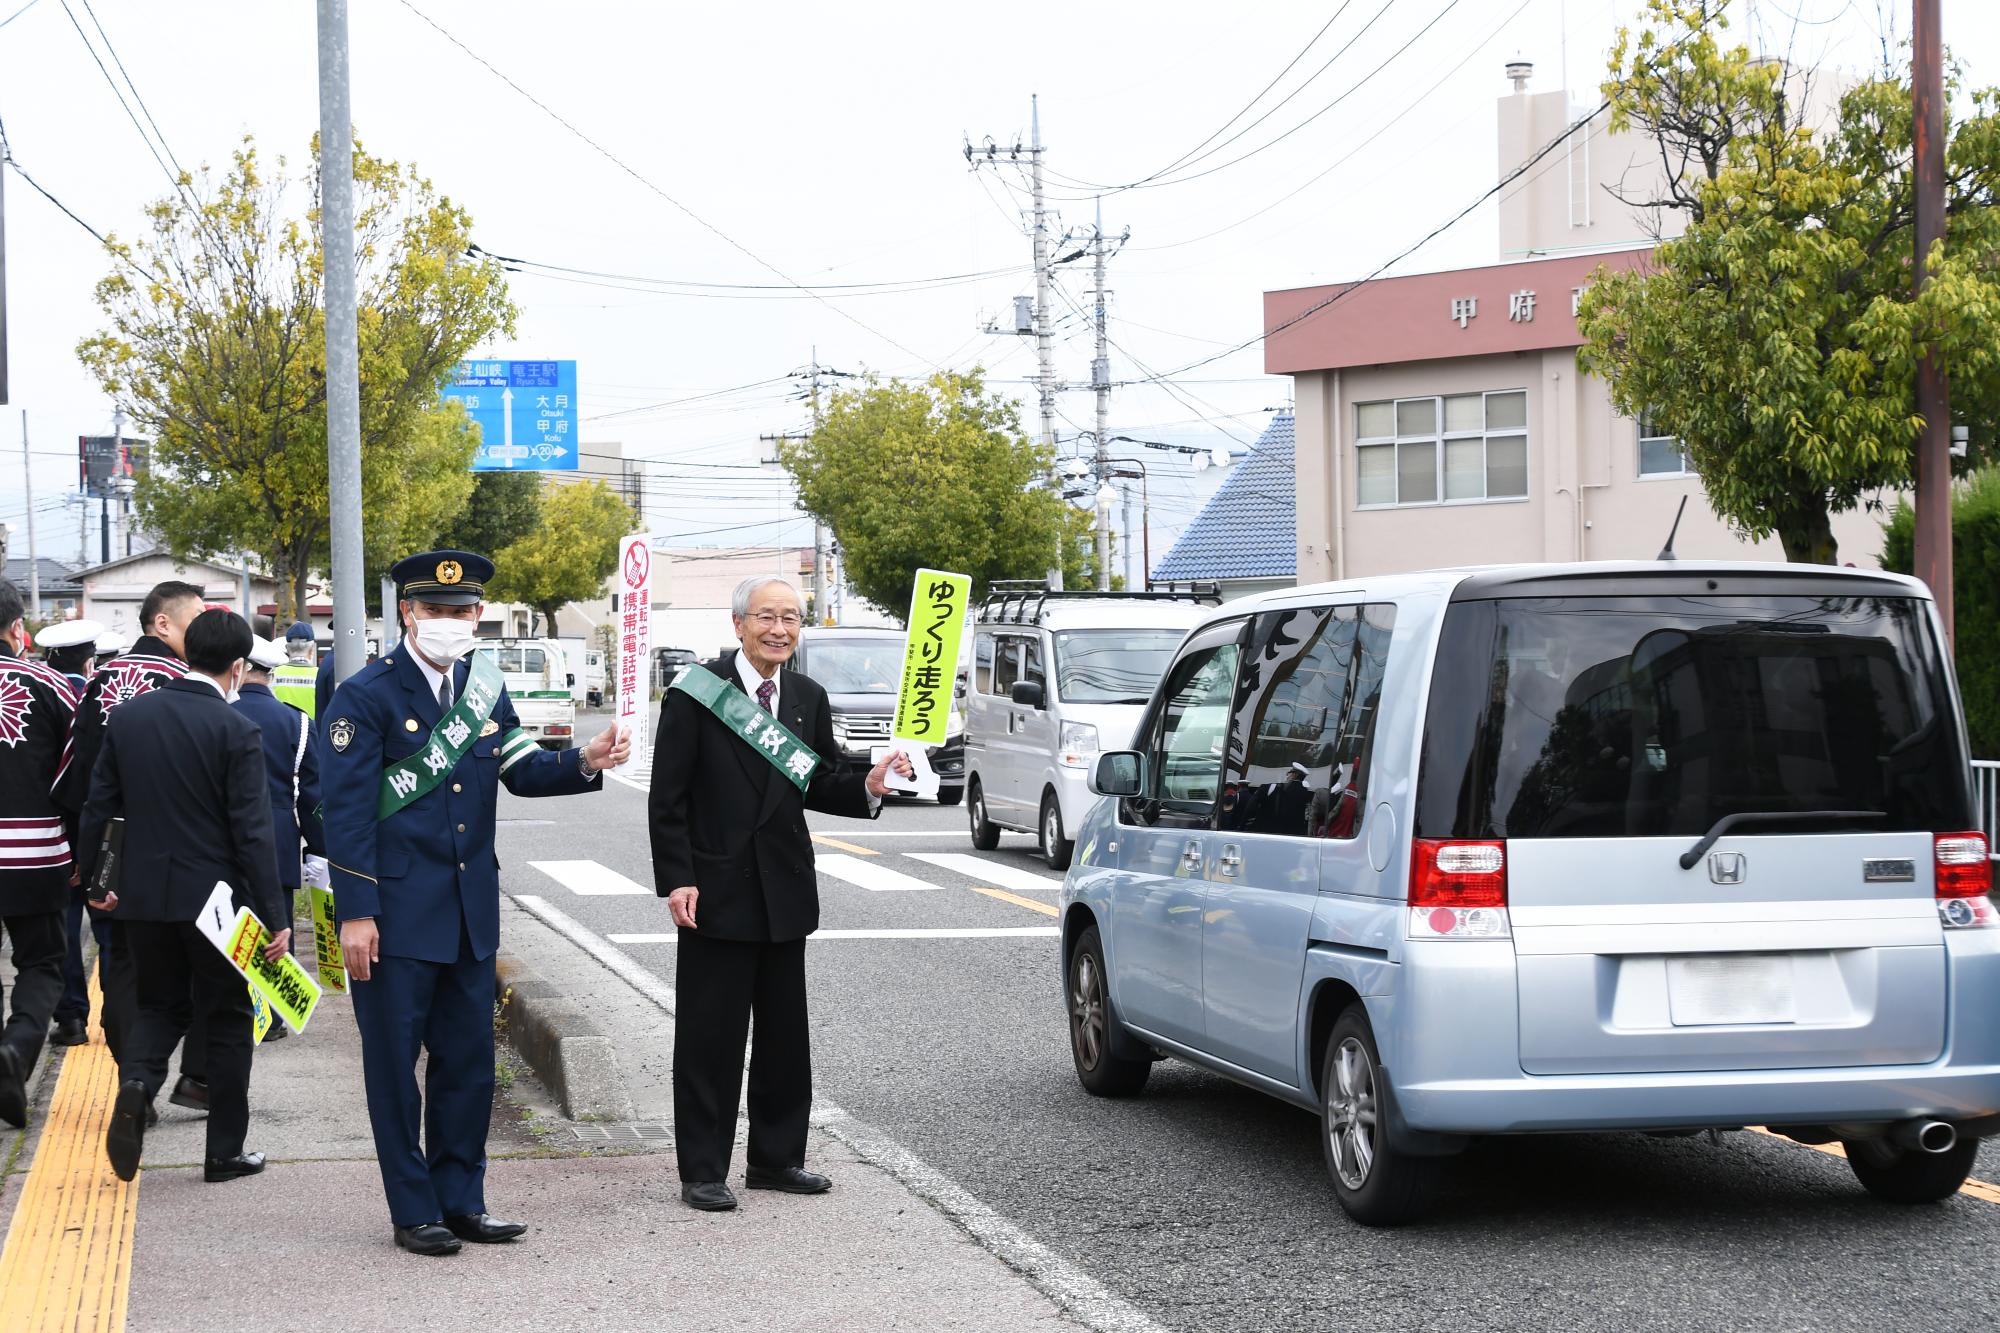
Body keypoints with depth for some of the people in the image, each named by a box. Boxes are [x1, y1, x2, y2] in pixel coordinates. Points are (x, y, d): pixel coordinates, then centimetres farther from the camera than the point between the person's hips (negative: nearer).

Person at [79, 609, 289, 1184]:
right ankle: (225, 1151, 14)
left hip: (143, 894, 4)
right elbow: (253, 832, -15)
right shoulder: (236, 731, -14)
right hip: (215, 897, -4)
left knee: (159, 1005, 19)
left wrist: (94, 880, 17)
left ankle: (136, 1083, -11)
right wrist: (274, 917, -11)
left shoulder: (128, 716, 0)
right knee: (226, 1017, 10)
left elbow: (99, 807, 5)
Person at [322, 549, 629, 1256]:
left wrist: (584, 762, -7)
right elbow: (347, 811, -13)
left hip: (470, 911, 6)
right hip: (397, 913, -6)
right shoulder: (366, 696, -10)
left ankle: (461, 1202, 22)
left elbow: (523, 771, 13)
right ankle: (413, 1211, 12)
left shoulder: (485, 687, 9)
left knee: (469, 1063, 11)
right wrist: (355, 914, -17)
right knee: (395, 1066, 3)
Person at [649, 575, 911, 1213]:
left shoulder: (808, 698, 9)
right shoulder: (695, 694, -7)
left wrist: (868, 787, -8)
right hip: (717, 892, -5)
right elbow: (668, 799, -8)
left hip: (785, 893, 6)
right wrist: (677, 881, -15)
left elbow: (817, 787, 13)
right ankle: (703, 1172, 7)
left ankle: (776, 1158, 24)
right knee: (710, 1038, 0)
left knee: (785, 1034, 12)